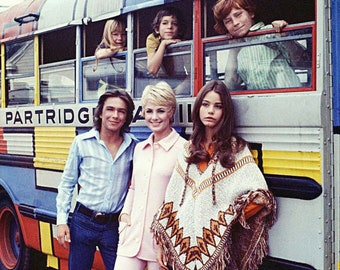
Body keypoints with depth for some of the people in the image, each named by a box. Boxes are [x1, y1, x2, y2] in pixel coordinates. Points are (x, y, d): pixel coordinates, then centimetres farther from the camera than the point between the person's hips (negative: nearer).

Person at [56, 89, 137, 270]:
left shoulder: (133, 147, 0)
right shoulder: (82, 142, -3)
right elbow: (67, 184, 3)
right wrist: (62, 221, -2)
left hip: (115, 226, 1)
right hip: (83, 221, 0)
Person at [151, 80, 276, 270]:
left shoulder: (236, 149, 0)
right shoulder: (188, 150, 11)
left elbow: (260, 196, -8)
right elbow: (173, 199, 9)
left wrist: (227, 218, -13)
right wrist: (164, 244, 6)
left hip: (217, 244, -3)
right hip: (184, 242, 3)